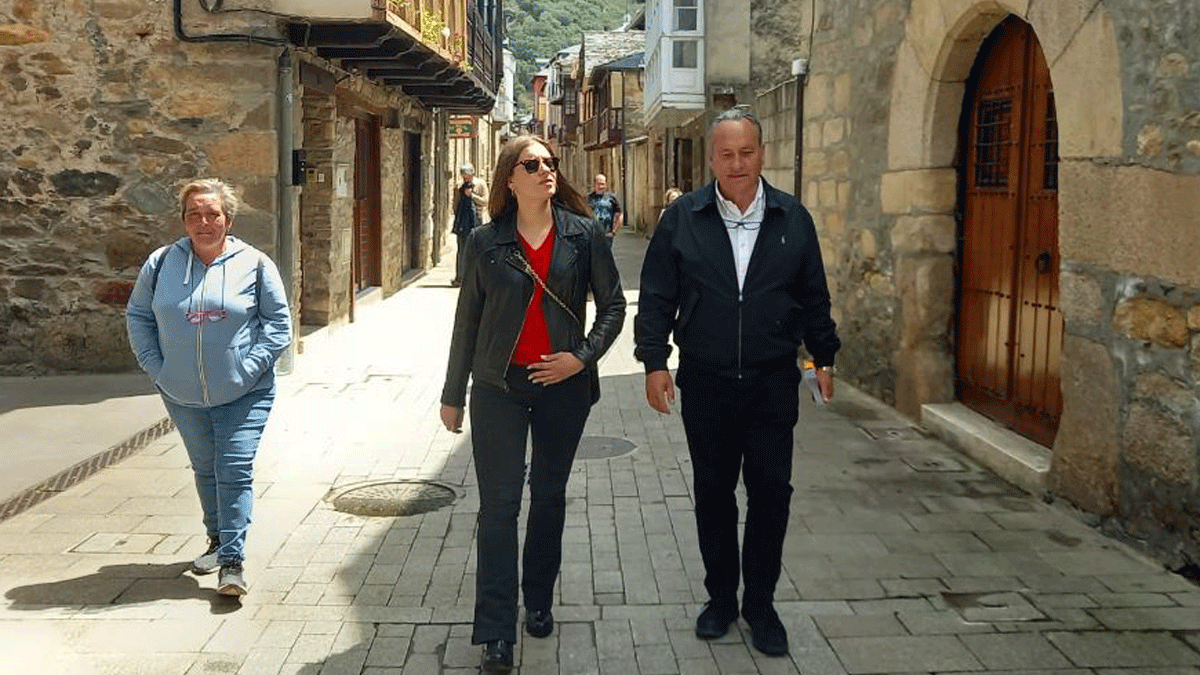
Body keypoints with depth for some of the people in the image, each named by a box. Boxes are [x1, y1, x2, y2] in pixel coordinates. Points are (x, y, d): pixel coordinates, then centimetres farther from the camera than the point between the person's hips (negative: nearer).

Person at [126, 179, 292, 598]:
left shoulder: (254, 264, -5)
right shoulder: (161, 263, 1)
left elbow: (278, 322, -1)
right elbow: (137, 316, 10)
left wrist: (250, 367, -11)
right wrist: (156, 366, 0)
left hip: (242, 394, -3)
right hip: (183, 395, 3)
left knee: (235, 471, -8)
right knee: (205, 470, 17)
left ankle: (232, 561, -5)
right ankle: (217, 539, 35)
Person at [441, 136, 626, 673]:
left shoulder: (584, 234, -1)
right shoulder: (485, 242, -1)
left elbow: (612, 305, 3)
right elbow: (466, 321, 4)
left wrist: (583, 356, -11)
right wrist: (453, 394, 7)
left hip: (564, 386, 1)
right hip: (498, 387, -1)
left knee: (549, 496, 15)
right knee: (498, 504, -3)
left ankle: (538, 602, 33)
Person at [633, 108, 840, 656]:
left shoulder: (792, 218, 2)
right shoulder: (682, 217, -2)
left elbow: (813, 297, 10)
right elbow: (656, 297, 0)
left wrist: (824, 357, 11)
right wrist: (654, 362, -5)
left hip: (774, 383, 1)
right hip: (705, 383, 0)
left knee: (771, 491, 5)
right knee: (713, 492, 10)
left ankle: (760, 604, 21)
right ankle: (721, 597, 27)